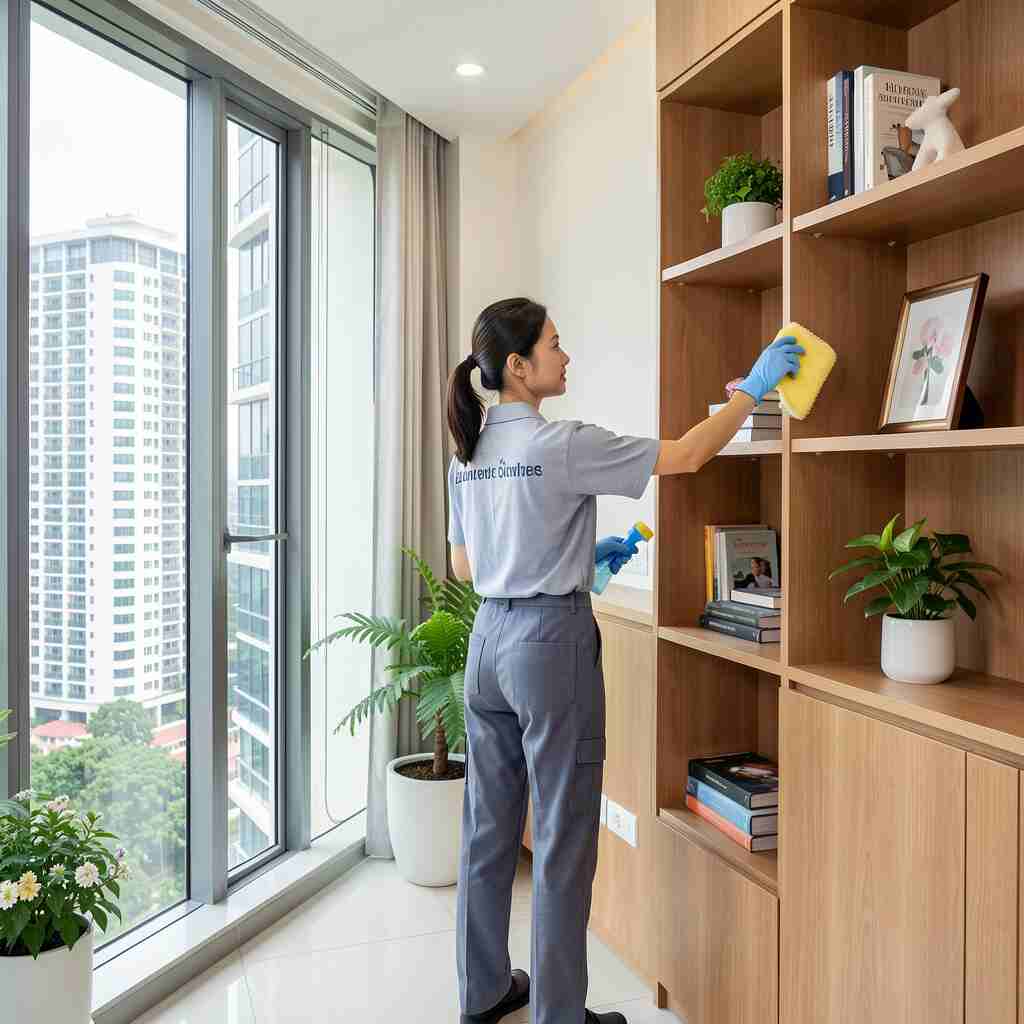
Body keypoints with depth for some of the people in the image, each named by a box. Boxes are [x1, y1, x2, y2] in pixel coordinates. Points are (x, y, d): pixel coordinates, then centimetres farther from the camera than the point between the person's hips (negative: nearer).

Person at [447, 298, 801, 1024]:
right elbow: (685, 456, -12)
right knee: (564, 840, 5)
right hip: (551, 640, -8)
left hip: (489, 638, 8)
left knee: (490, 826, 16)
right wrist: (754, 387, 0)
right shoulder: (561, 444, -15)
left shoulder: (469, 453, 8)